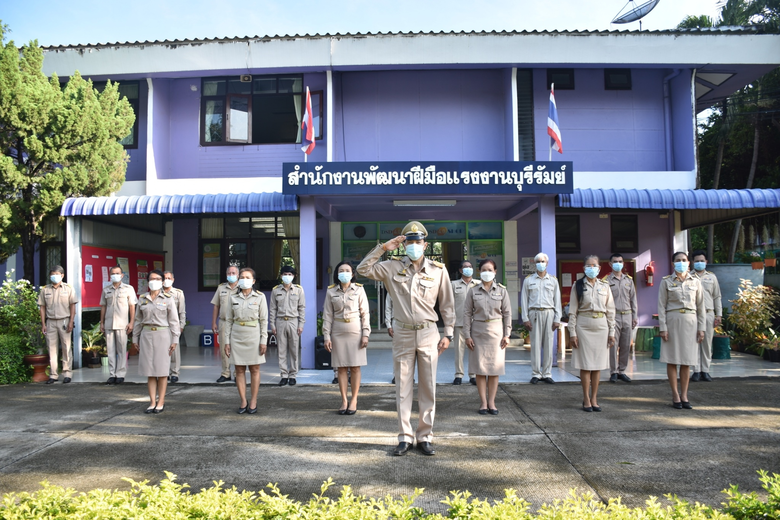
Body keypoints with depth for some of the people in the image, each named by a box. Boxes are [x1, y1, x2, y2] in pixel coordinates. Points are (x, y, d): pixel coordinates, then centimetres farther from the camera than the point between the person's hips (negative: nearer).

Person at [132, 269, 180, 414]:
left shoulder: (168, 299, 0)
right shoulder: (142, 299, 9)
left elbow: (174, 321, -1)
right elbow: (138, 320, 14)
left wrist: (174, 340, -6)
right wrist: (135, 338, 10)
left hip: (162, 335, -3)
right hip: (146, 335, 3)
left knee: (162, 370, 1)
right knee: (150, 371, 4)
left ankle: (161, 402, 10)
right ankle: (152, 402, 12)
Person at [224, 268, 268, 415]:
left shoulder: (260, 297, 0)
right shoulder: (233, 297, 6)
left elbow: (264, 320, -1)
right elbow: (229, 320, 8)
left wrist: (263, 341, -6)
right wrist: (227, 341, 3)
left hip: (253, 335, -2)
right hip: (237, 335, 2)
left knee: (254, 369, 3)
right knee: (239, 370, 5)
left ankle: (253, 401, 12)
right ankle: (243, 401, 14)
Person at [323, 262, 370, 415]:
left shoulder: (359, 289, 1)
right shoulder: (331, 291, 4)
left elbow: (365, 313, 0)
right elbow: (327, 315, 4)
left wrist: (366, 334, -5)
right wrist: (326, 336, -1)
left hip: (355, 332, -1)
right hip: (338, 333, 1)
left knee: (355, 367, 1)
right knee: (341, 368, 4)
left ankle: (354, 400, 10)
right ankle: (344, 401, 12)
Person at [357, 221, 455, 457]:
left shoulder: (438, 270, 1)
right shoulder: (393, 267, 3)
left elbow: (447, 304, 6)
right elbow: (363, 269, -3)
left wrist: (448, 333, 2)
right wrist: (383, 248, -8)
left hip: (428, 334, 0)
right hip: (402, 334, 0)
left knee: (428, 387, 5)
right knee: (403, 387, 6)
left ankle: (425, 437, 17)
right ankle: (405, 437, 16)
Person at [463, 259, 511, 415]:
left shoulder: (502, 290, 3)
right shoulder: (473, 291, 1)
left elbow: (507, 313, 4)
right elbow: (467, 313, 1)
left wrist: (506, 334, -1)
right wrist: (467, 335, -4)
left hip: (496, 331, 0)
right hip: (478, 331, 0)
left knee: (494, 367, 3)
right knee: (480, 367, 2)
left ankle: (491, 402, 12)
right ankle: (483, 402, 11)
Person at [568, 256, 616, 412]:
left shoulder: (605, 286, 8)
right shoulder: (578, 286, 1)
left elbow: (610, 311, 9)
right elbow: (572, 311, -1)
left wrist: (612, 332, 4)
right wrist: (572, 333, -6)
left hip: (601, 327, 3)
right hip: (584, 327, -2)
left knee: (598, 364, 6)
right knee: (585, 364, 0)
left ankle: (594, 398, 15)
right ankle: (586, 399, 9)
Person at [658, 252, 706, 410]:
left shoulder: (695, 282, 9)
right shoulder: (666, 282, 2)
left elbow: (700, 306, 10)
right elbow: (661, 306, 0)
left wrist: (701, 328, 4)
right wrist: (663, 327, -7)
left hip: (690, 321, 2)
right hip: (672, 321, -2)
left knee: (687, 360, 5)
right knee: (672, 359, 1)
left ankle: (684, 395, 13)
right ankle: (675, 395, 10)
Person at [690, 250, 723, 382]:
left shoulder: (712, 277, 13)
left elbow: (717, 297, 13)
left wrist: (719, 315, 7)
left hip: (708, 313, 2)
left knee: (707, 343, 3)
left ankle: (705, 370, 10)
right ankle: (696, 370, 4)